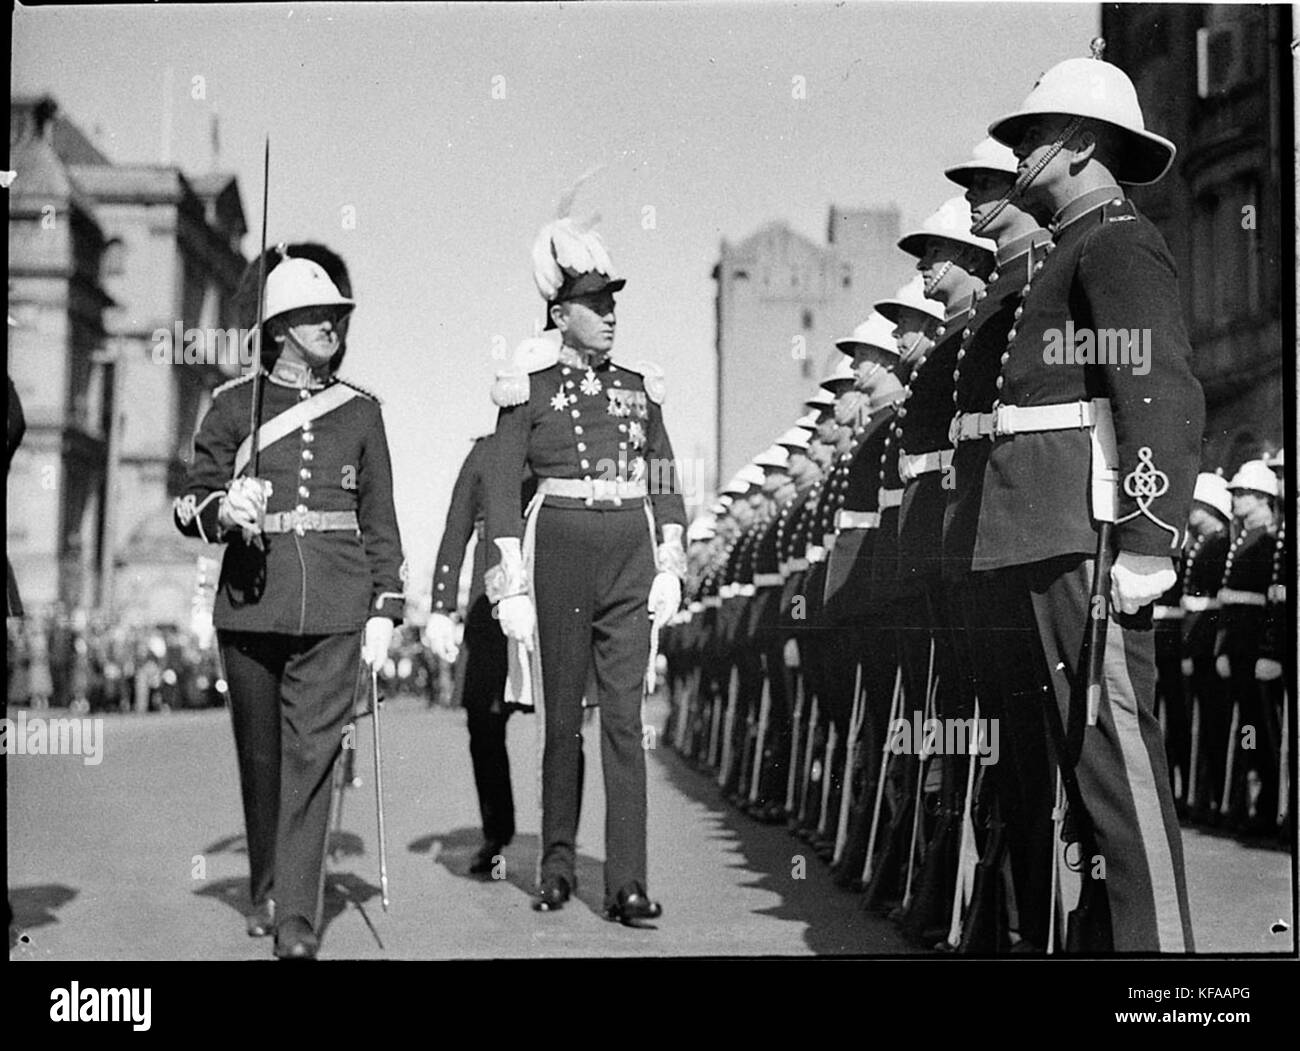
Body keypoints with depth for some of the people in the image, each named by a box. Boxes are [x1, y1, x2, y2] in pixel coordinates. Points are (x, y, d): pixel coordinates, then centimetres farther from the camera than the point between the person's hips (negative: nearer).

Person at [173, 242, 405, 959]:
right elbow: (189, 503, 5)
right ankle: (265, 893, 28)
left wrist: (385, 610, 5)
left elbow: (379, 521, 12)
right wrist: (221, 510, -18)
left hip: (335, 604, 0)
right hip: (252, 597, 0)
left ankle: (297, 916, -8)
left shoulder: (361, 410, 11)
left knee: (313, 752, -9)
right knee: (260, 754, 10)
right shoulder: (233, 403, 6)